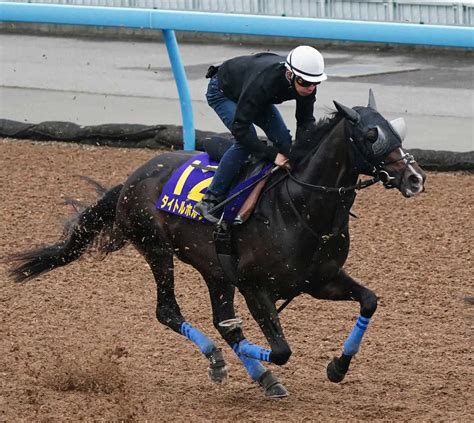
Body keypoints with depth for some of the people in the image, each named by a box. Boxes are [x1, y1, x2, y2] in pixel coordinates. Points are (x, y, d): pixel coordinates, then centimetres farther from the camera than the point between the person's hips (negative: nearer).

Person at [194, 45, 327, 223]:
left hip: (258, 99, 7)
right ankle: (211, 200, -20)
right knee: (245, 141, -26)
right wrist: (272, 155, -44)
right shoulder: (262, 82, -46)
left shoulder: (306, 84, -27)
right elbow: (240, 128, -42)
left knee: (283, 140, -9)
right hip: (223, 91, -7)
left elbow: (306, 121, -12)